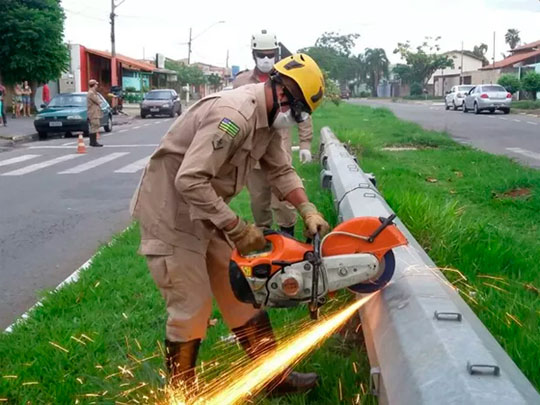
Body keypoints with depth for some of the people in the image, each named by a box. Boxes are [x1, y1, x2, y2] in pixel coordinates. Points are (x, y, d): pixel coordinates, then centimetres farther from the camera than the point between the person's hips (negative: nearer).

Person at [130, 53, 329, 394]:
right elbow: (190, 180, -34)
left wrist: (309, 211, -5)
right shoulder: (235, 115, -29)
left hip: (204, 213, 10)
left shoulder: (267, 119, 2)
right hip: (171, 213, -10)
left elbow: (281, 171, 9)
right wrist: (238, 229, -27)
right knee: (192, 309, -4)